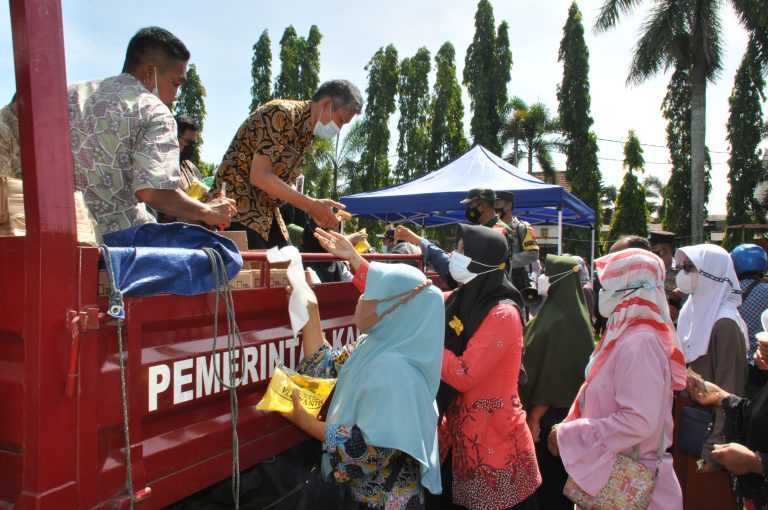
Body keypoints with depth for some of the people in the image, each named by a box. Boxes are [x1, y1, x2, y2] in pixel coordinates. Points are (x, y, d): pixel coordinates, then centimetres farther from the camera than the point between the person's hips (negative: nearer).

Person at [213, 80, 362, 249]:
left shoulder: (306, 134, 10)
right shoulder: (280, 114, -18)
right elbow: (260, 177, -26)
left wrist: (315, 209, 0)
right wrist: (312, 205, -23)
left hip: (267, 211, 9)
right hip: (239, 206, -9)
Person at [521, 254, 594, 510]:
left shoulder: (560, 321, -22)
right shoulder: (555, 311, 6)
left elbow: (554, 376, -22)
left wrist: (535, 417, -16)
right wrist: (534, 412, 16)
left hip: (552, 413, -9)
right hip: (558, 409, 9)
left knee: (549, 478, 6)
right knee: (549, 475, 19)